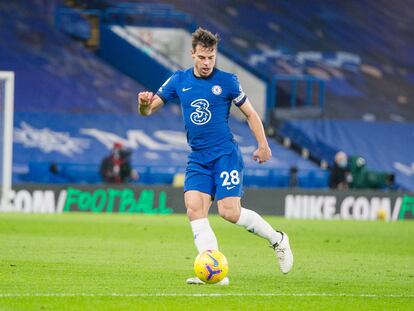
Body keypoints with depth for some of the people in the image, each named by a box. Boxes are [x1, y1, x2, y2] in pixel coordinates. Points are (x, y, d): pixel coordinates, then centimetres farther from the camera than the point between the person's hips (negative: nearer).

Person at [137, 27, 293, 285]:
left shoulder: (226, 81, -3)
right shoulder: (179, 80, 6)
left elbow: (250, 113, 5)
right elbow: (149, 110, 7)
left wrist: (263, 145, -4)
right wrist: (144, 104, -18)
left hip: (226, 155, -4)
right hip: (198, 159, 4)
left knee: (230, 212, -14)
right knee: (194, 209, -14)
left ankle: (278, 240, 9)